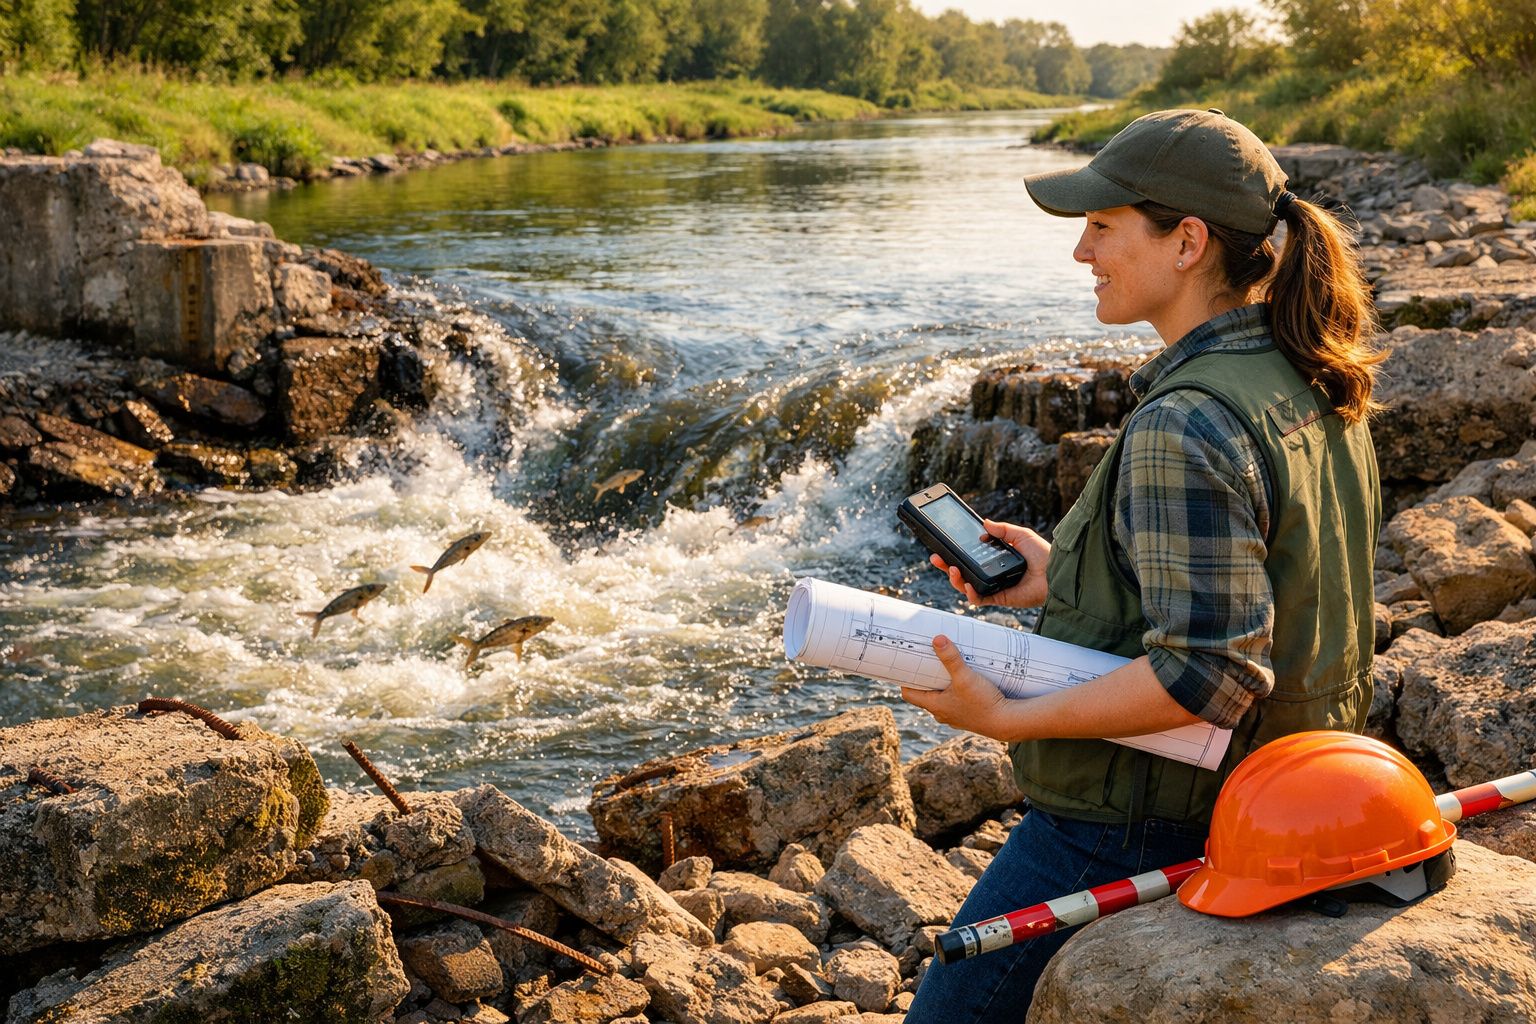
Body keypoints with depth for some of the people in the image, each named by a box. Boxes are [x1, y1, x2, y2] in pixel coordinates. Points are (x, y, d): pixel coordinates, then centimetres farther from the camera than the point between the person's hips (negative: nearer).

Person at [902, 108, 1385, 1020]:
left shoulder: (1184, 430, -27)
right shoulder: (1314, 388, 3)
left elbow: (1209, 672, -30)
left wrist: (1007, 717, -23)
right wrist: (1068, 579, 11)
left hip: (1131, 828, -10)